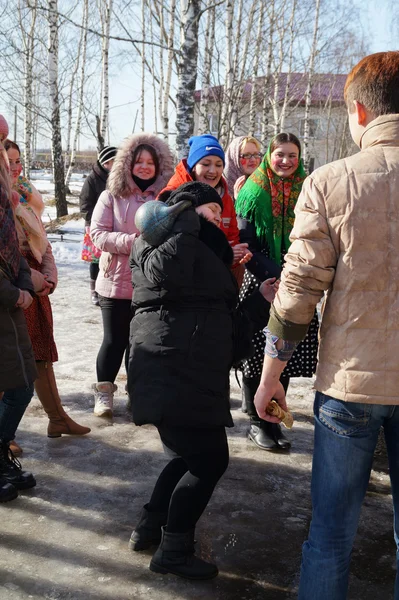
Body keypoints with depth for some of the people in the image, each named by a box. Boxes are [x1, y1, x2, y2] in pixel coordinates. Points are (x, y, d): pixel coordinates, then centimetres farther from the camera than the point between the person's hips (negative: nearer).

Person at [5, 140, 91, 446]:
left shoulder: (25, 198, 16)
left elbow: (42, 243, 16)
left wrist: (49, 277, 2)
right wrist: (33, 281, -17)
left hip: (37, 287, 8)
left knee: (42, 354, 15)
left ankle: (57, 418, 26)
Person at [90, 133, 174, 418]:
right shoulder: (111, 196, 0)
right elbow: (98, 233, -7)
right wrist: (131, 241, -19)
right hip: (117, 282, -1)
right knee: (115, 340, 6)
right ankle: (104, 392, 25)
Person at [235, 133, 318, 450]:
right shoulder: (253, 192, -2)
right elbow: (245, 245, -6)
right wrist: (276, 274, -15)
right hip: (260, 285, -3)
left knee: (286, 356, 6)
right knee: (257, 355, 0)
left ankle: (273, 420, 21)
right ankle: (257, 422, 17)